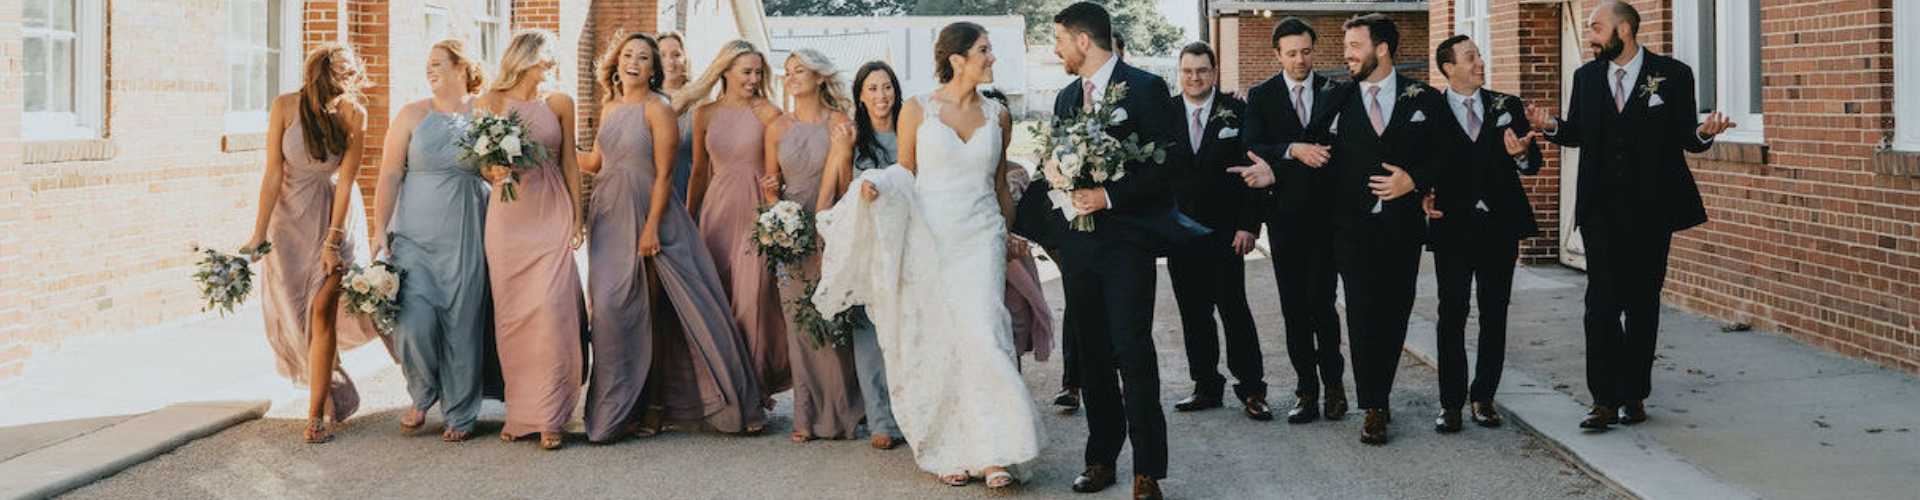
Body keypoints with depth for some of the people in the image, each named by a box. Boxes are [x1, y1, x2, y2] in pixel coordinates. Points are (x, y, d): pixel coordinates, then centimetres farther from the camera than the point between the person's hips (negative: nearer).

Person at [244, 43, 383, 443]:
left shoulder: (354, 114, -16)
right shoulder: (285, 107, -17)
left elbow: (346, 180, -14)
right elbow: (273, 173, -14)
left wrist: (333, 239, -17)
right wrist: (259, 233, -13)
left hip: (335, 212, -1)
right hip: (290, 213, 1)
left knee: (322, 309, -11)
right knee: (290, 309, 4)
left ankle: (317, 414, -7)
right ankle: (331, 392, 27)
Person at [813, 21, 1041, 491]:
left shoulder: (998, 116, 8)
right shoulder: (917, 110, 1)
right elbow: (905, 176, 7)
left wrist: (1015, 235, 22)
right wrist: (876, 188, -12)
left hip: (981, 237, 1)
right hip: (928, 237, -1)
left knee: (982, 332, -15)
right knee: (937, 343, 1)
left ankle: (994, 452, -15)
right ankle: (951, 452, 10)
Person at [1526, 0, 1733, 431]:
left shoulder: (1672, 75, -1)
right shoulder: (1586, 77, 8)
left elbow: (1685, 138, 0)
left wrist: (1704, 132, -22)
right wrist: (1552, 126, -8)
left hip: (1650, 209, -1)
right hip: (1601, 210, 2)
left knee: (1643, 303, 7)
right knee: (1601, 303, -5)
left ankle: (1634, 396, 17)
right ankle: (1606, 400, -3)